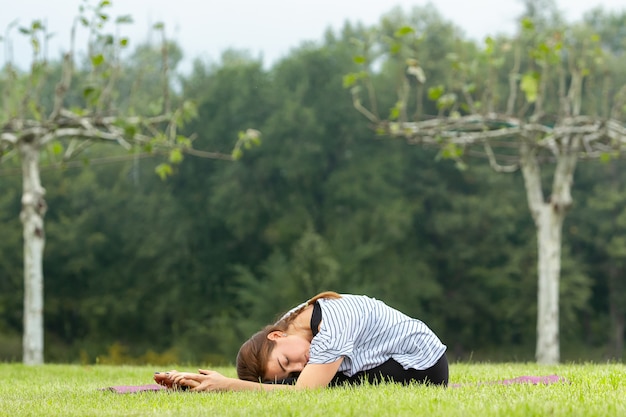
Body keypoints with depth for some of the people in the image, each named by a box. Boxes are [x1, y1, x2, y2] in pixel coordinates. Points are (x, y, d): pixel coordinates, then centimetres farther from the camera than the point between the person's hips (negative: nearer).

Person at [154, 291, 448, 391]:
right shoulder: (292, 321, -6)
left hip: (423, 368, -9)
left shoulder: (332, 328, -32)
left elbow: (301, 392, -37)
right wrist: (195, 379, -20)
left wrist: (227, 385, -39)